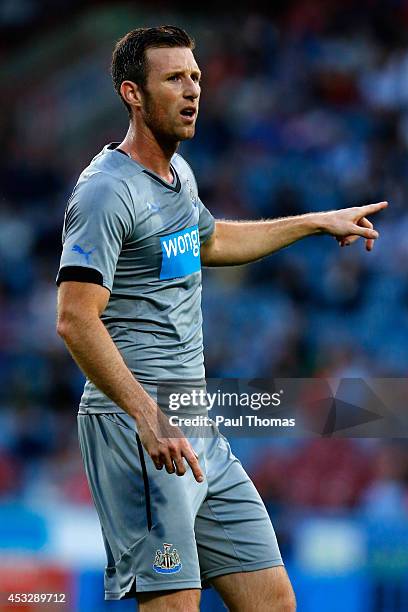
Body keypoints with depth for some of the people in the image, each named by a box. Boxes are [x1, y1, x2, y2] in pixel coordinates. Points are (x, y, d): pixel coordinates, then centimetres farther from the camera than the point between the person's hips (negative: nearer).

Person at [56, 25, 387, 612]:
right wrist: (149, 417, -28)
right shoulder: (108, 191, -13)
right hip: (135, 425, -9)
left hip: (199, 430, 9)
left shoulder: (177, 172, 16)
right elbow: (76, 320, -21)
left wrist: (320, 222, 41)